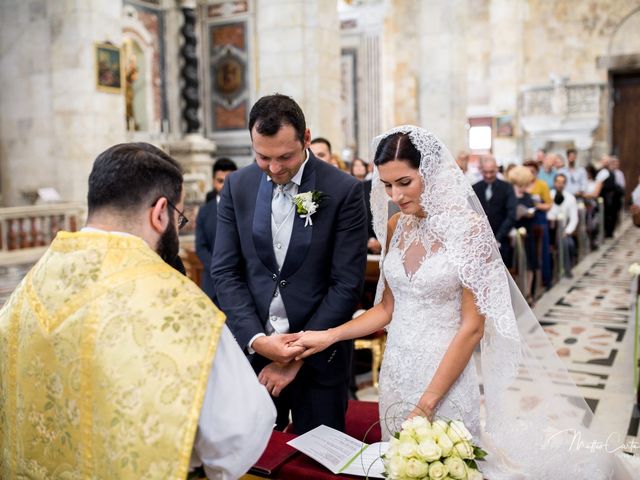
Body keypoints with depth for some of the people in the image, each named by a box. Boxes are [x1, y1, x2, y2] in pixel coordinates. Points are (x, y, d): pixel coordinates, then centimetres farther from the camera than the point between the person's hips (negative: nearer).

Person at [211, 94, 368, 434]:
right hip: (251, 347, 3)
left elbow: (347, 285, -11)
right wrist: (256, 339, -13)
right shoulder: (237, 186, 0)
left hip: (318, 356, -2)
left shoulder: (344, 191, -10)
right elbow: (224, 272, 0)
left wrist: (297, 356, -11)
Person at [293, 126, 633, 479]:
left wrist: (427, 403, -17)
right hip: (395, 370, 5)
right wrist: (329, 336, -3)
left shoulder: (468, 227, -14)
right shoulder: (395, 227, 3)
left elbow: (472, 325, -15)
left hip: (444, 374, -5)